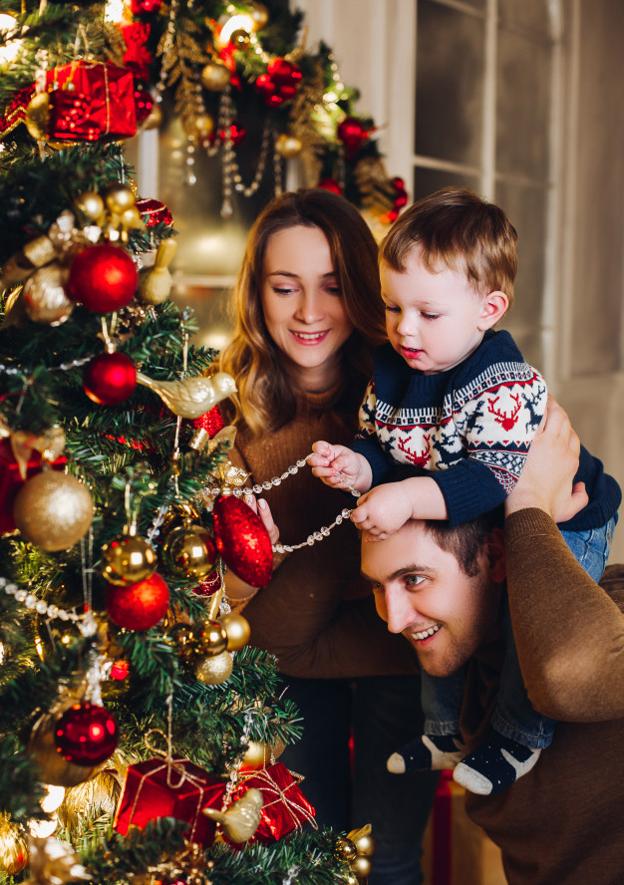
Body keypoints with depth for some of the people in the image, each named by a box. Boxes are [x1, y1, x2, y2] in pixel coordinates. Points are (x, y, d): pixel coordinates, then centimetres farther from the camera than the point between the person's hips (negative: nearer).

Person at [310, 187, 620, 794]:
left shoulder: (510, 387, -32)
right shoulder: (391, 370, -8)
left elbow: (496, 480, -40)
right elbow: (381, 445, 2)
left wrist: (410, 498, -49)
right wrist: (356, 466, -21)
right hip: (463, 531, 7)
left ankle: (519, 738, 4)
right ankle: (446, 732, 26)